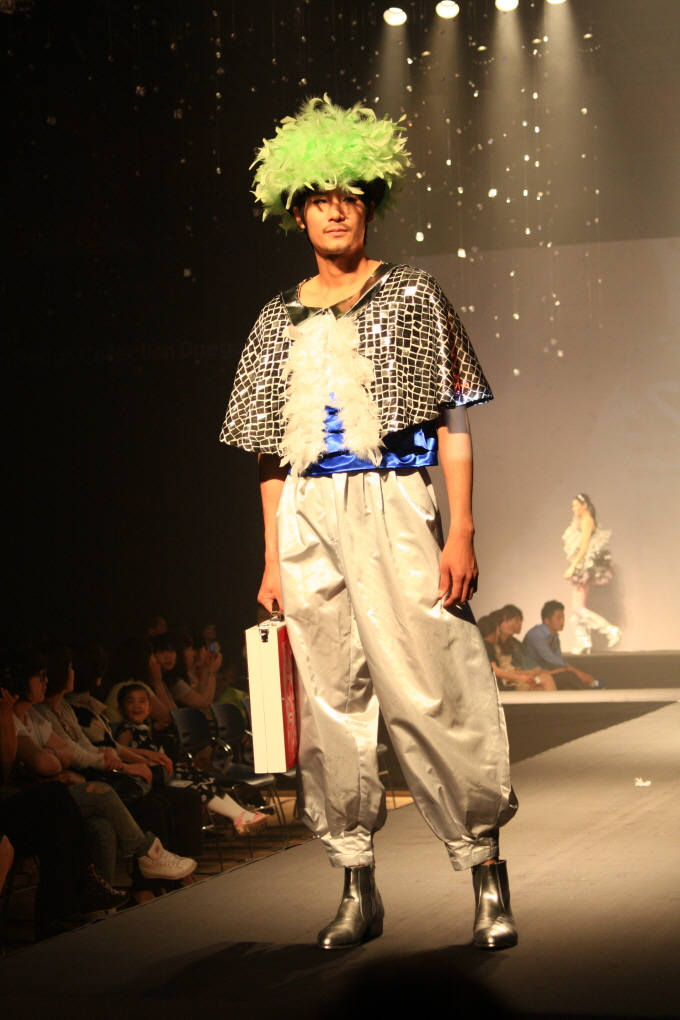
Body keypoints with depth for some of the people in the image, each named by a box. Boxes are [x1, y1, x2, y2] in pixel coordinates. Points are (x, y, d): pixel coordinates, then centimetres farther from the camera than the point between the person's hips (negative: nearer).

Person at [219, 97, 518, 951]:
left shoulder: (411, 297, 5)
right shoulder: (282, 320, 15)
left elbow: (453, 422, 0)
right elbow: (270, 450, 16)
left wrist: (461, 532, -8)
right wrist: (272, 558, 11)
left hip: (390, 504, -4)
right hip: (307, 514, 4)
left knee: (427, 691, -10)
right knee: (330, 699, 3)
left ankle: (486, 873, -1)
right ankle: (357, 889, 10)